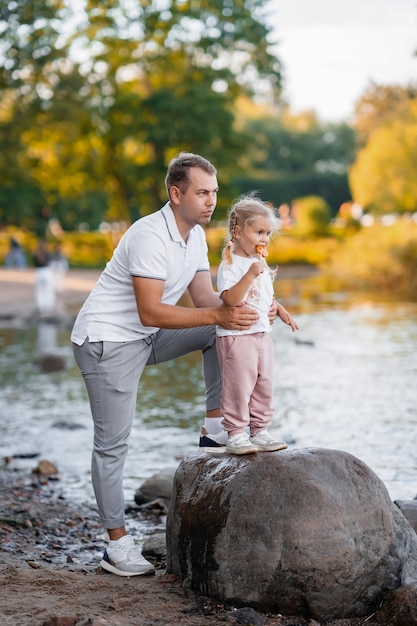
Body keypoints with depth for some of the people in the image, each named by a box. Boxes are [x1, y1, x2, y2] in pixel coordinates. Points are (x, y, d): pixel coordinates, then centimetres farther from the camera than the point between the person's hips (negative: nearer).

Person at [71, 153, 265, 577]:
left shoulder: (196, 235, 4)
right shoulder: (150, 235, -24)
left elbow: (205, 297, 3)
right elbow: (150, 312, -29)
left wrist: (251, 309, -15)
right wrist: (216, 314, -33)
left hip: (146, 337, 8)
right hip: (107, 340, -8)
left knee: (224, 330, -1)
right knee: (113, 444, -4)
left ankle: (214, 430, 0)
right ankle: (117, 546, 5)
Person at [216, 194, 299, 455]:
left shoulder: (260, 263, 14)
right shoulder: (230, 265, -14)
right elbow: (229, 299, -27)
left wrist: (281, 310, 19)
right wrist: (250, 275, -32)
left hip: (262, 334, 9)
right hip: (237, 335, -9)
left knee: (264, 387, 12)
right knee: (239, 387, -4)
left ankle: (259, 432, 22)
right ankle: (235, 435, 5)